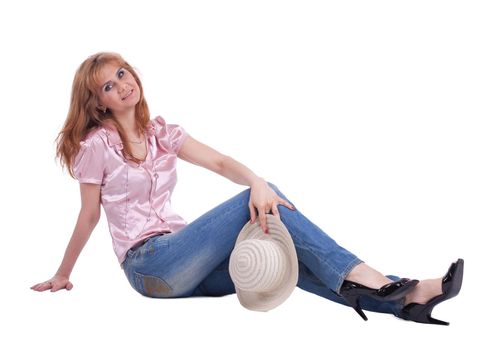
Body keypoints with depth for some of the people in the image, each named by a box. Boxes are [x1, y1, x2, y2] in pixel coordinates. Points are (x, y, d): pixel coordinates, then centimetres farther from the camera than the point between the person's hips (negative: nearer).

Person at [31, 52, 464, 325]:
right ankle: (360, 275, -32)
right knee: (257, 202, -23)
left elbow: (221, 163, -1)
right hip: (148, 265, -6)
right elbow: (89, 216, 2)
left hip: (184, 264, 6)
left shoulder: (161, 133, 12)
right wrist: (62, 275, 7)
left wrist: (257, 182, -22)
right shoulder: (96, 145, -5)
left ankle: (405, 298, -29)